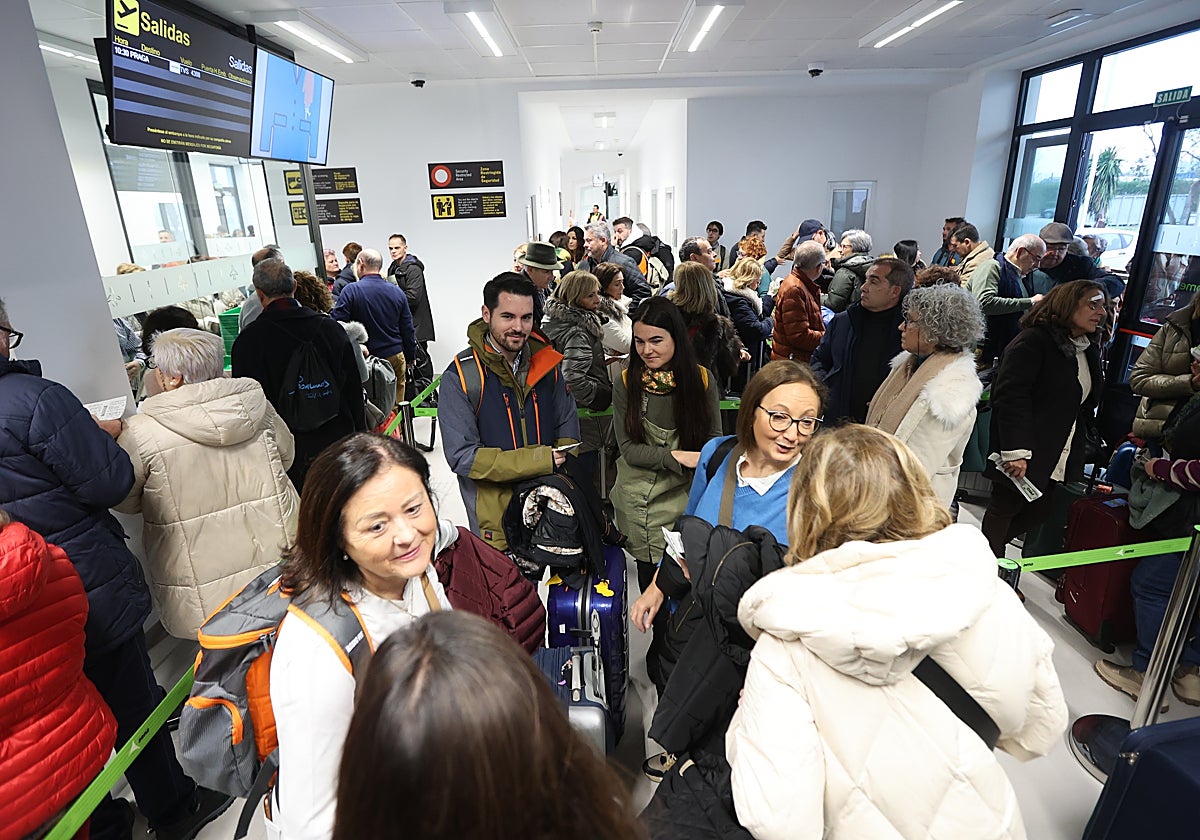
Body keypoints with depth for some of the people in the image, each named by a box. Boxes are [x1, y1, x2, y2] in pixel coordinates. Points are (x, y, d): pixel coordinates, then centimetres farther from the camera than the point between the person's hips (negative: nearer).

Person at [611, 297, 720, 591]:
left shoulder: (702, 379, -3)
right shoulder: (626, 383, -3)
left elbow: (714, 440, 4)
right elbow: (628, 448, -6)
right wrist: (678, 457, -17)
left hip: (688, 495, 0)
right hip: (640, 500, 0)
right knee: (650, 577, 9)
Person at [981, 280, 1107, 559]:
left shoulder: (1088, 351, 14)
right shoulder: (1033, 340, -13)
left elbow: (1087, 405, 18)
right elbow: (1010, 396, -22)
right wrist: (1015, 451, -27)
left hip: (1055, 459, 8)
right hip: (1021, 455, -8)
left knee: (1037, 512, 11)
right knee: (1004, 509, 5)